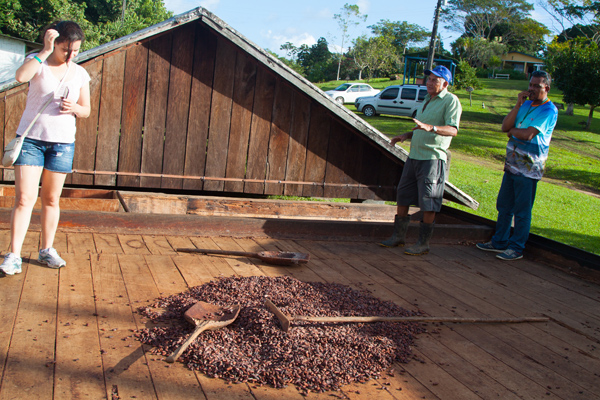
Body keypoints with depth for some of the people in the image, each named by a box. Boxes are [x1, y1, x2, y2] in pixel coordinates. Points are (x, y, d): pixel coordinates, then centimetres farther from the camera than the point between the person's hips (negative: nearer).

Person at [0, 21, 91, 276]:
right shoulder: (37, 62, -1)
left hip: (63, 142, 3)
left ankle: (47, 250, 21)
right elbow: (21, 76, -24)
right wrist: (46, 51, -20)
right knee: (24, 198, -7)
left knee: (51, 199, 9)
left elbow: (86, 111, 13)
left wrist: (75, 108, -9)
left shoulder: (80, 74, 8)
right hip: (30, 139, -3)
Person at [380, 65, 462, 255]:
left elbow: (453, 130, -23)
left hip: (433, 158, -9)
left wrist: (430, 127, -39)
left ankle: (423, 243, 5)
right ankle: (399, 236, 24)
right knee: (402, 197, 12)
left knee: (428, 204, -4)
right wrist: (406, 135, 12)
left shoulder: (451, 101, -8)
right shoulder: (427, 99, 19)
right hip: (414, 156, 9)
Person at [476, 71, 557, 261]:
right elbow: (505, 126, 1)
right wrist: (518, 105, -7)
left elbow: (528, 134, -21)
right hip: (512, 164, 8)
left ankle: (516, 247, 11)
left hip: (529, 168, -8)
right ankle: (499, 242, 25)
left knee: (522, 210, 1)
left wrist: (512, 130, -2)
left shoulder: (549, 110, -11)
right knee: (504, 205, 13)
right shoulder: (525, 105, 13)